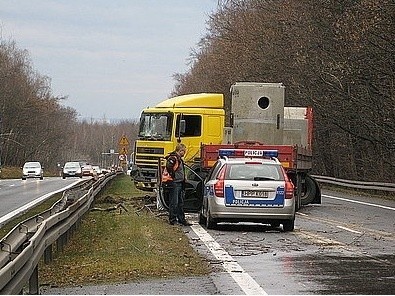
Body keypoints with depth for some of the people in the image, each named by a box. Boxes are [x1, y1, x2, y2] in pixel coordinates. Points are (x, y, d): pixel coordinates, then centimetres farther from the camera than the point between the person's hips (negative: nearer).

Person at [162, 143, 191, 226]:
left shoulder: (179, 158, 16)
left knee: (180, 202, 15)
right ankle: (172, 220, 1)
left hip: (179, 183, 10)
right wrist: (172, 176, -18)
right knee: (174, 202, -5)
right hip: (174, 183, -10)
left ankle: (181, 219, 22)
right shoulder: (173, 158, -16)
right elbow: (168, 167, -29)